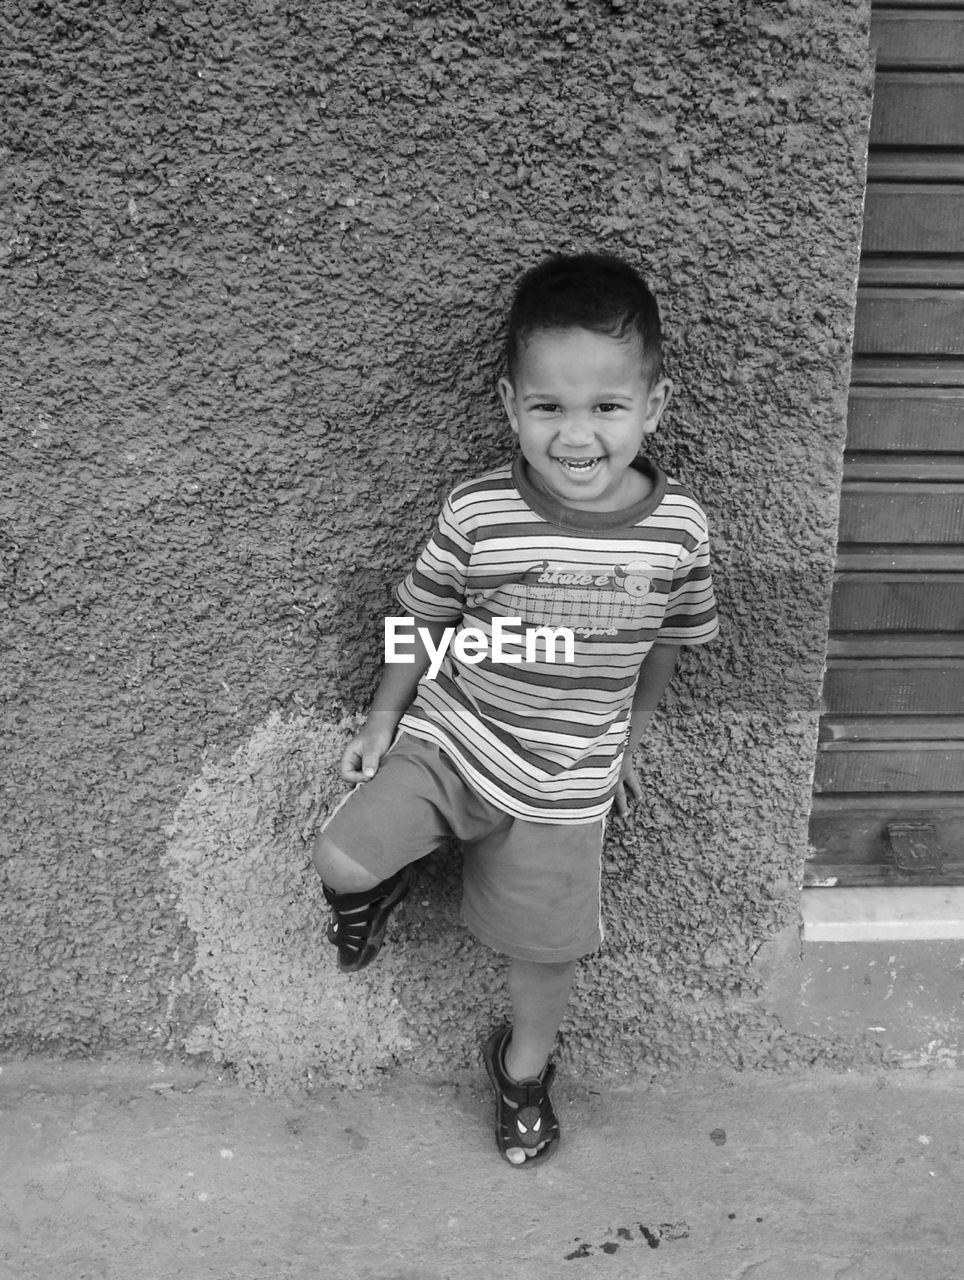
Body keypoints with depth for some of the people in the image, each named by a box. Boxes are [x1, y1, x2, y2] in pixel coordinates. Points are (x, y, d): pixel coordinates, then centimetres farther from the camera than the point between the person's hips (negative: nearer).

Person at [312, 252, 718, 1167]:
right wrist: (382, 719, 6)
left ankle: (523, 1068, 47)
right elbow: (423, 620, -1)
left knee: (544, 947, 15)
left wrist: (625, 741, 15)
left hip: (563, 779, 1)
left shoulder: (679, 530, -14)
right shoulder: (477, 513, -18)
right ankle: (380, 887, 21)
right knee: (341, 859, -18)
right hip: (446, 737, 0)